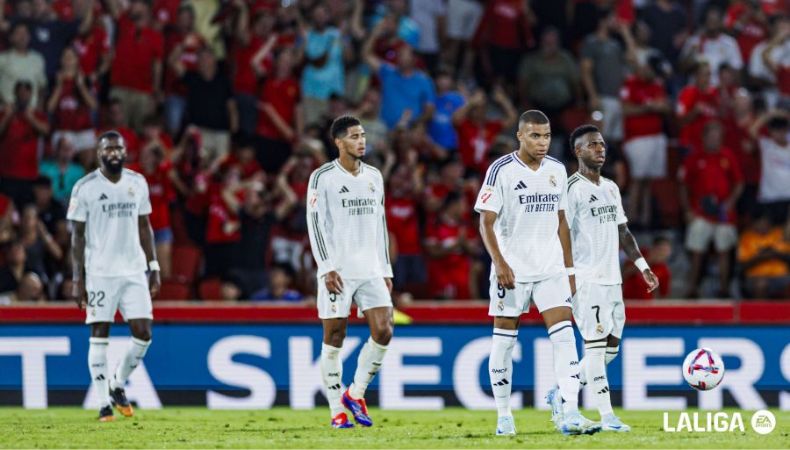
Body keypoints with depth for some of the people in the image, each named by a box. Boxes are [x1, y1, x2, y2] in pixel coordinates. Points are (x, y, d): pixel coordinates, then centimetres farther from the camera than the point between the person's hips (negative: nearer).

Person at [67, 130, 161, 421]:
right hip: (99, 273, -4)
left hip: (134, 271, 4)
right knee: (99, 336, -4)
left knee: (143, 334, -3)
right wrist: (78, 280, -7)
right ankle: (104, 402, 2)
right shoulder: (86, 187, -4)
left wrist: (154, 268, 9)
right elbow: (77, 236, -2)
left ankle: (118, 385, 20)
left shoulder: (138, 184, 8)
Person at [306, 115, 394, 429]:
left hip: (371, 270, 5)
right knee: (334, 338, -1)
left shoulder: (374, 177, 14)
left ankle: (356, 394, 10)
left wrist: (386, 269, 14)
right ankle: (337, 411, 6)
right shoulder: (322, 177, -3)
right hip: (338, 271, -5)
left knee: (383, 331, -8)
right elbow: (315, 224, -7)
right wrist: (327, 268, -15)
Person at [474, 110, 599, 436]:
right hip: (512, 270, -4)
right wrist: (500, 263, -19)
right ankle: (504, 416, 15)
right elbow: (486, 223, -9)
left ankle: (570, 415, -14)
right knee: (504, 341, 3)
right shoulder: (501, 170, -8)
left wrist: (569, 269, 14)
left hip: (551, 270, 4)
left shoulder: (556, 170, 8)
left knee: (564, 337, -9)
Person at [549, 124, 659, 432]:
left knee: (610, 348, 9)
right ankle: (606, 416, -10)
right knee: (596, 346, -10)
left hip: (612, 279, 8)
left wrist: (643, 267, 15)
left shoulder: (611, 188, 17)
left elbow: (623, 232, 22)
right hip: (586, 279, -8)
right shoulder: (572, 189, -8)